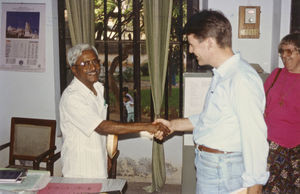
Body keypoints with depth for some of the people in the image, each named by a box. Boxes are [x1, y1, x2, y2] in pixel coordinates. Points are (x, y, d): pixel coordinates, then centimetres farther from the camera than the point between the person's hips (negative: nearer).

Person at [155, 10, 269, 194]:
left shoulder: (242, 79, -23)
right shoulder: (221, 75, 9)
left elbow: (255, 139, -24)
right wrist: (173, 125, 18)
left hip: (223, 172, -9)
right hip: (208, 165, 9)